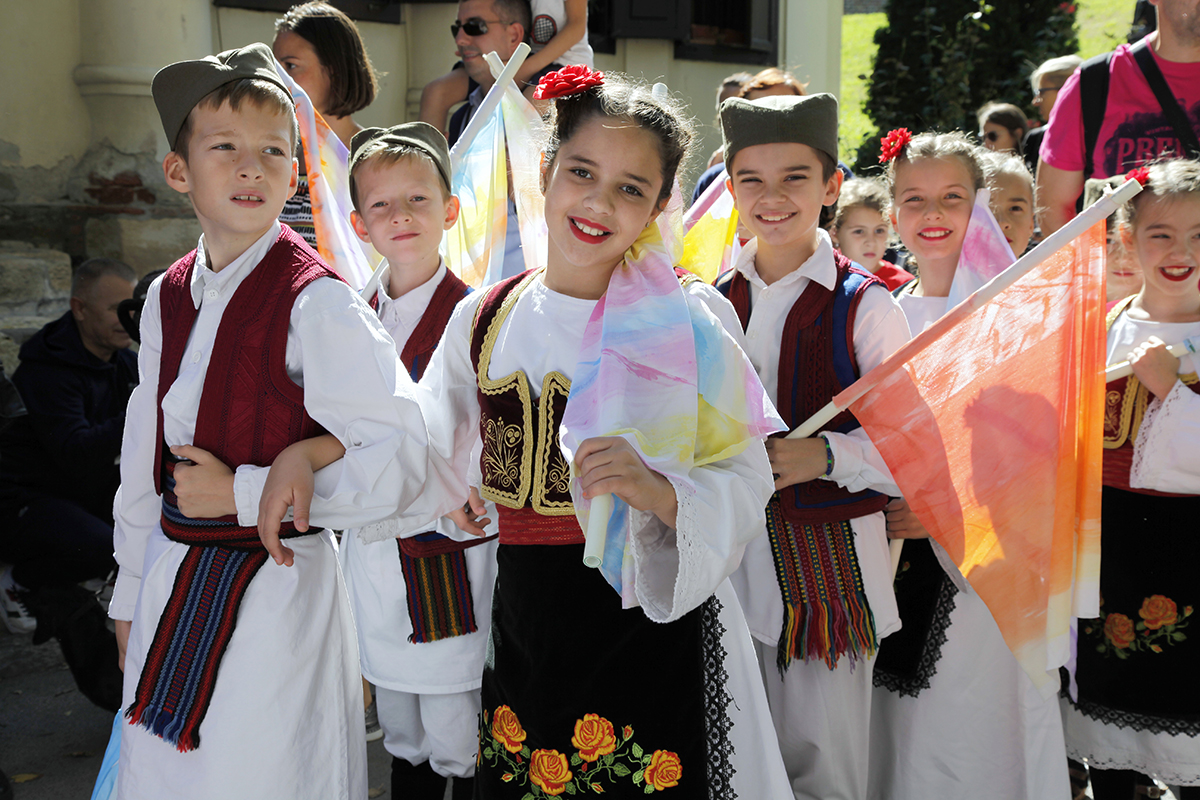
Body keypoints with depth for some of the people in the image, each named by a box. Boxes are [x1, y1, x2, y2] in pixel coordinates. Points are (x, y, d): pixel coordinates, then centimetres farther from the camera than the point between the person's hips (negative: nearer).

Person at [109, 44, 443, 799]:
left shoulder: (317, 304, -17)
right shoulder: (167, 298, 4)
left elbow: (399, 460, -22)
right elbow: (144, 456, 13)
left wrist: (244, 493, -18)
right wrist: (133, 592, 19)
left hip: (274, 588, -6)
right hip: (170, 585, 7)